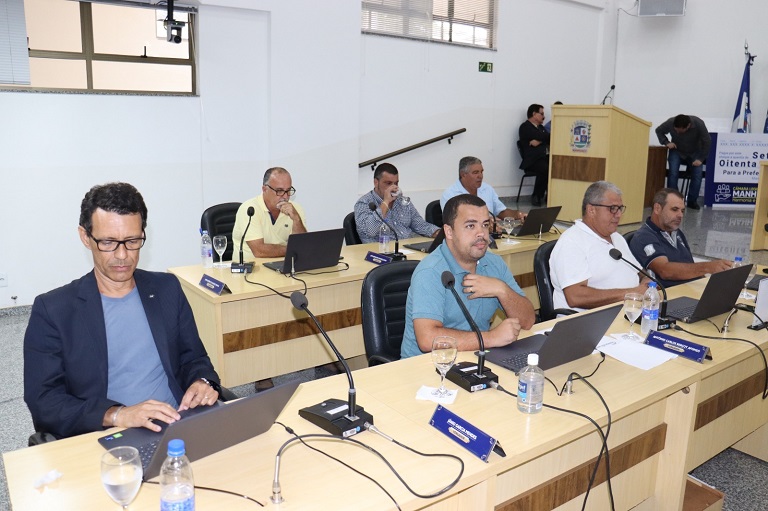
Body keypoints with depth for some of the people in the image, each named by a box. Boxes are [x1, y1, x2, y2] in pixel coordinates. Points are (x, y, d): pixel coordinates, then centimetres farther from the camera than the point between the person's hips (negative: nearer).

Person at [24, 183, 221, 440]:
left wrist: (203, 382, -8)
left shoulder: (167, 288, 10)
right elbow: (42, 402, -5)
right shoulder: (52, 310, 0)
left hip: (180, 429, 3)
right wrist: (115, 415, -20)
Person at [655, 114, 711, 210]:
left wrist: (700, 159, -18)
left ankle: (692, 201, -2)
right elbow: (659, 131, -2)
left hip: (694, 152, 0)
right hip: (676, 151, 0)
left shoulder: (699, 124, -26)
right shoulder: (670, 122, -24)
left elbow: (707, 142, -15)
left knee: (697, 174, -16)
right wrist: (666, 142, -18)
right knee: (673, 172, -22)